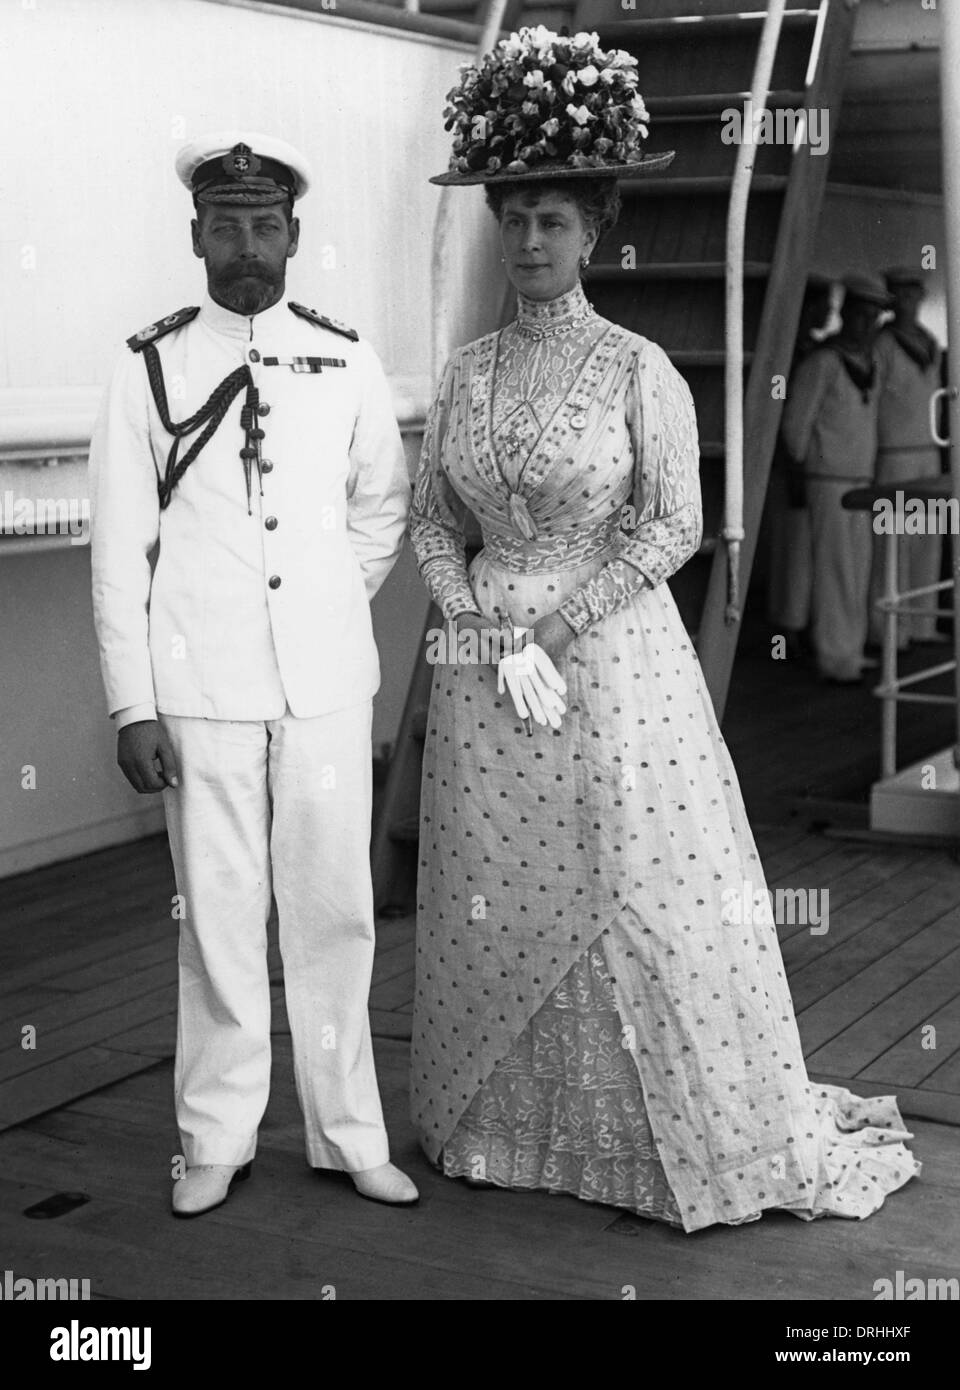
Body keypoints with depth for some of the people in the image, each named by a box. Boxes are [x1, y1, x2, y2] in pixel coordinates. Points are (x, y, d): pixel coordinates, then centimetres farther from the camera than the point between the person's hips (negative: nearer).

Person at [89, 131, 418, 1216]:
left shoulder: (345, 362, 6)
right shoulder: (150, 368, 1)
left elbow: (383, 507, 21)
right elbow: (118, 548, -1)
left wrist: (333, 599, 12)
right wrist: (132, 704, -5)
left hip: (326, 679, 2)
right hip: (200, 684, -2)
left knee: (334, 906, 6)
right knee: (218, 914, 4)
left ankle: (348, 1135, 19)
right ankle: (216, 1142, 17)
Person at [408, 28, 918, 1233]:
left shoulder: (638, 368, -6)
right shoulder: (466, 373, 7)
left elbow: (672, 526, -10)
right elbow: (430, 518, 9)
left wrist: (556, 622, -13)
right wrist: (484, 626, -6)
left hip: (612, 658, -4)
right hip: (485, 669, 4)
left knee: (640, 893, -1)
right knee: (495, 900, 9)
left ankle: (709, 1135, 15)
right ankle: (503, 1124, 26)